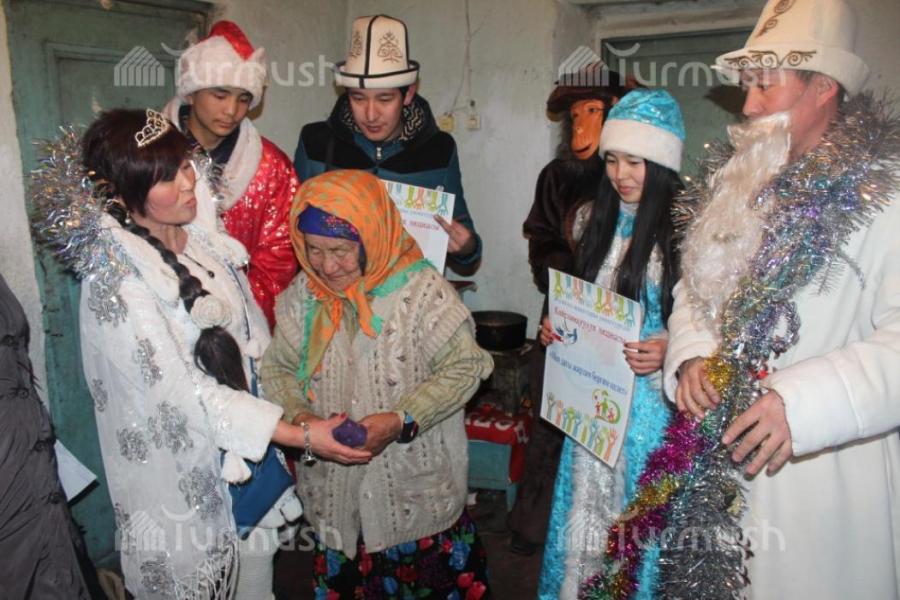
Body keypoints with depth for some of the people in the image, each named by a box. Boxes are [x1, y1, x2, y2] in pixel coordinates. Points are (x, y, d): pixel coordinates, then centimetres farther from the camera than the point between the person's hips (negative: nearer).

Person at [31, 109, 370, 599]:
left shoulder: (202, 240, -2)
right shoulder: (116, 283, -23)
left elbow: (253, 342, 6)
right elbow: (184, 393, -24)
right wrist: (300, 435, -25)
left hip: (245, 447, 6)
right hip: (183, 476, -6)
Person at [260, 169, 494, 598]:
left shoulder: (421, 290, -17)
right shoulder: (304, 294, -3)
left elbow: (464, 367, -15)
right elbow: (276, 368, 4)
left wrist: (403, 421, -25)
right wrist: (298, 415, -16)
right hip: (333, 490, 4)